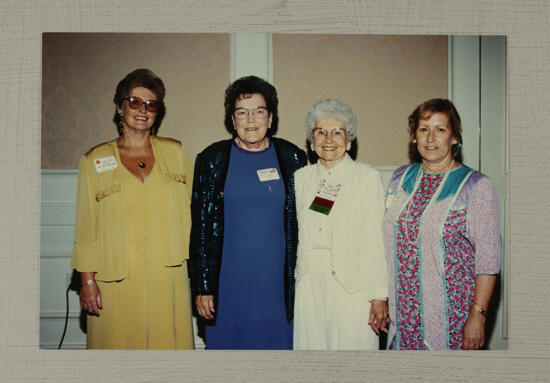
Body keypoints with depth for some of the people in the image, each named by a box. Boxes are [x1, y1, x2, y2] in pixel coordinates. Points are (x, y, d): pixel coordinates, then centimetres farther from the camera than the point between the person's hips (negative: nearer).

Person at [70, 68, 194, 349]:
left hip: (168, 275, 1)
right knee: (119, 341, 3)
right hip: (116, 280, -1)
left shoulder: (174, 152, 9)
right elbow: (86, 226, 3)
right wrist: (87, 280, -3)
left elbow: (190, 210, 11)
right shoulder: (95, 160, 4)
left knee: (168, 339, 4)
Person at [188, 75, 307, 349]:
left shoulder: (292, 159, 3)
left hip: (278, 282, 1)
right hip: (229, 283, 0)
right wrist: (202, 286, -3)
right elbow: (200, 226, 0)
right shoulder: (212, 160, 1)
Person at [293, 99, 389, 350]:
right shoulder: (301, 178, 10)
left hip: (353, 286, -3)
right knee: (311, 345, 7)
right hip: (309, 285, 4)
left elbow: (377, 240, -7)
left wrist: (379, 296, -12)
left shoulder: (367, 177, -2)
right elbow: (295, 236, 13)